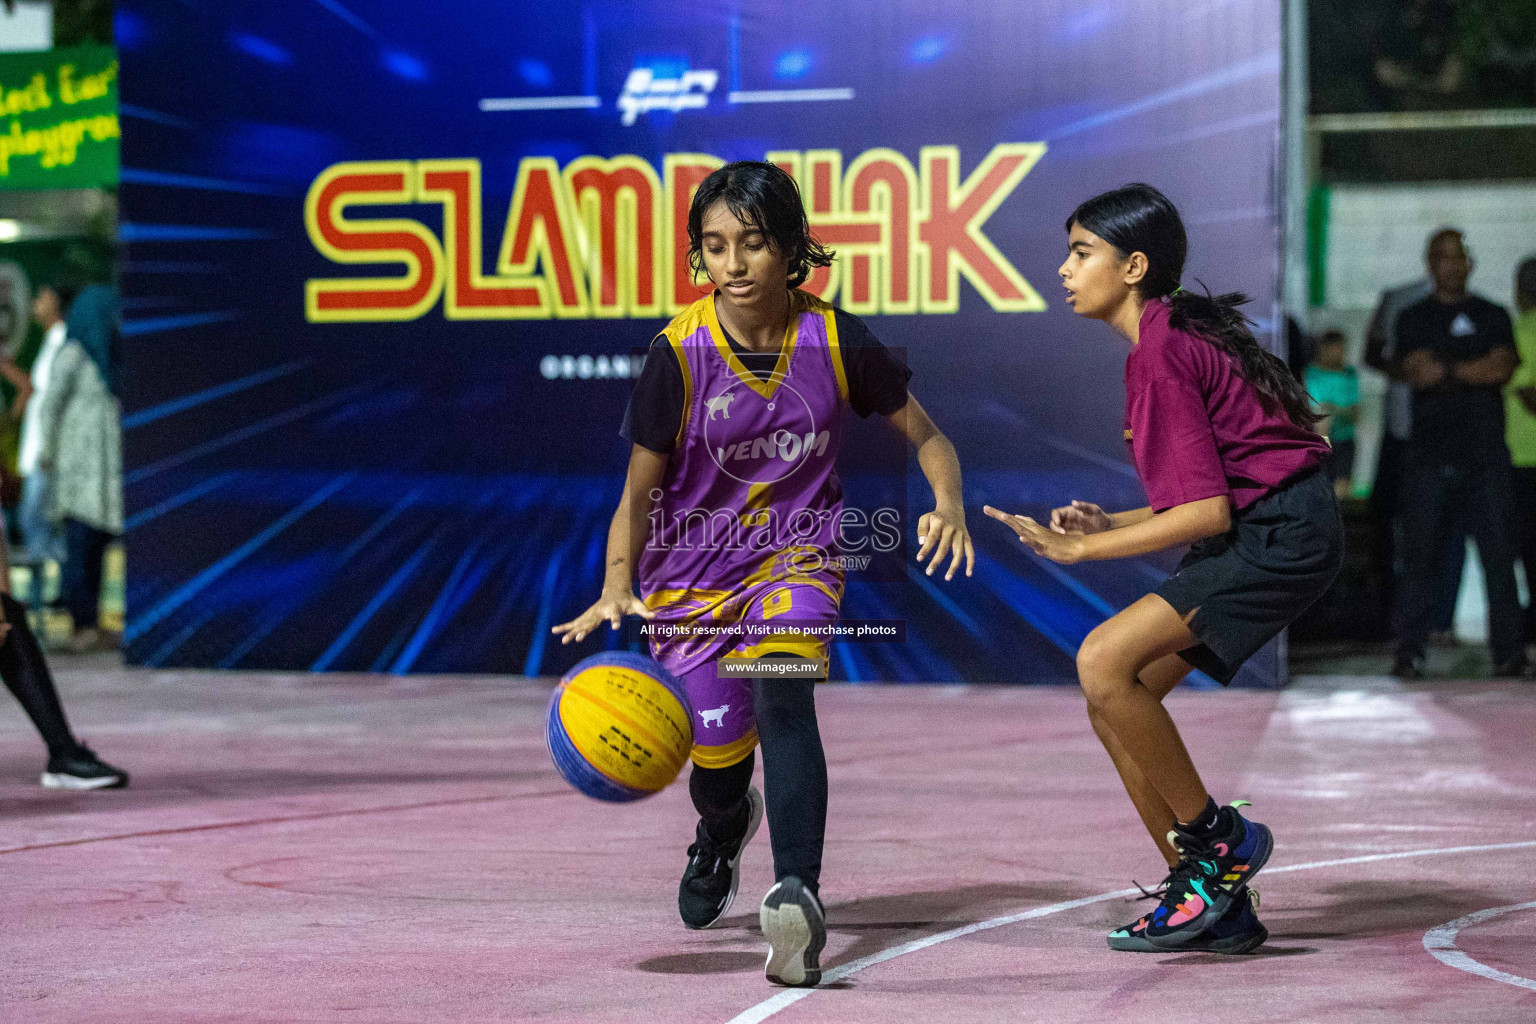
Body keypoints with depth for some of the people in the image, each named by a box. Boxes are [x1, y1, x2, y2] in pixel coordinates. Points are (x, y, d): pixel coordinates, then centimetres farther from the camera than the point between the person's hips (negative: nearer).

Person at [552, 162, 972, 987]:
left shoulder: (835, 341, -12)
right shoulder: (678, 355, -15)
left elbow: (925, 436, 1)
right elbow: (638, 494, -8)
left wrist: (947, 504, -20)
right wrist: (618, 587, -26)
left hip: (796, 555, -1)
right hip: (693, 570, 1)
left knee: (783, 692, -29)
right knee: (719, 758, 2)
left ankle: (799, 895, -43)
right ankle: (722, 831, 43)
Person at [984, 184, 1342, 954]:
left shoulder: (1160, 355, -15)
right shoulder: (1178, 335, 15)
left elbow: (1208, 512, -20)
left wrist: (1081, 548, -14)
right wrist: (1107, 521, 8)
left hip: (1282, 537, -10)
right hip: (1256, 531, 10)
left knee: (1104, 662, -22)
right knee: (1113, 704, 6)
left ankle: (1215, 838, -5)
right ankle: (1215, 905, 12)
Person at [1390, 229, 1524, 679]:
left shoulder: (1493, 317, 15)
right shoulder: (1413, 318, 12)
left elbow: (1504, 367, -1)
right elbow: (1415, 372, -4)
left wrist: (1446, 368, -5)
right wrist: (1476, 370, -5)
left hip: (1485, 453, 1)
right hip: (1429, 454, -1)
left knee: (1498, 552, -5)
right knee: (1419, 554, -4)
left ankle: (1509, 650, 0)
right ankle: (1409, 652, 1)